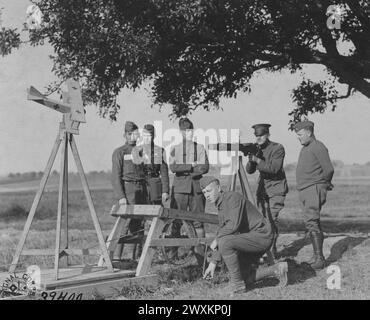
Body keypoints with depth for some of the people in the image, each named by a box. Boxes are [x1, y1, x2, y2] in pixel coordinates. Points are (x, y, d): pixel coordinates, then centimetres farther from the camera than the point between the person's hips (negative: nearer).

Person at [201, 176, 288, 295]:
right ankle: (276, 270, 18)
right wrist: (213, 262, 13)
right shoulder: (220, 207, 13)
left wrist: (216, 239, -17)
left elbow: (233, 225, -30)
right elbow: (222, 231, 17)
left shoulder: (232, 197, -16)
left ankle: (237, 284, -16)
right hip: (249, 237, 10)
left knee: (225, 242, -29)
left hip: (261, 235, -10)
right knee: (245, 279, 7)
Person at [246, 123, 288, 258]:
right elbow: (249, 170, 2)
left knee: (273, 218, -13)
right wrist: (251, 158, -17)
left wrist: (257, 160, -25)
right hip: (262, 188, 5)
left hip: (276, 189, -5)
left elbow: (274, 168, -23)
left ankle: (272, 248, -7)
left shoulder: (278, 148, -11)